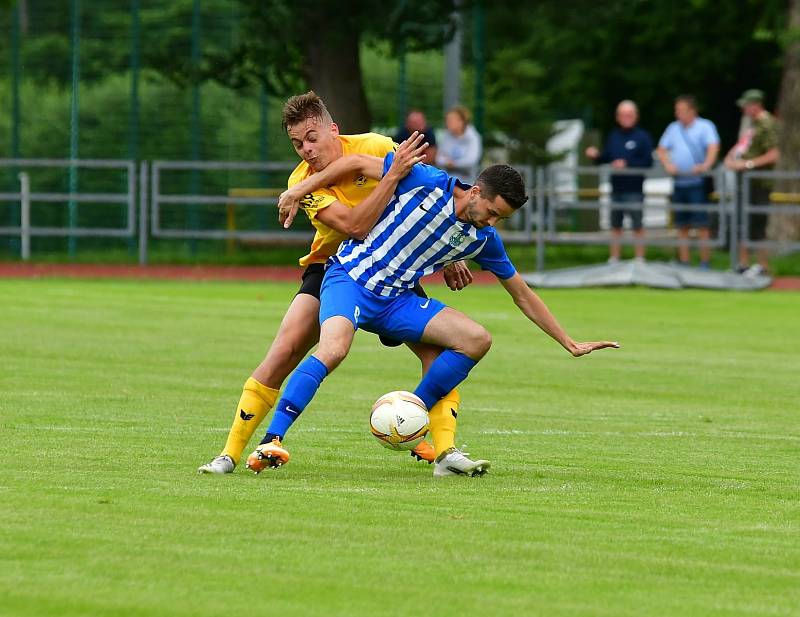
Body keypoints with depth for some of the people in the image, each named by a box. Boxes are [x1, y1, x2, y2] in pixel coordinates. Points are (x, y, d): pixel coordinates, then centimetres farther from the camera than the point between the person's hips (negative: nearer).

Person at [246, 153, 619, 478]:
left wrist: (570, 344, 13)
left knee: (476, 339, -10)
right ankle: (271, 441, -33)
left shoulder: (483, 239, 2)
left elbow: (522, 295, 13)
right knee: (334, 349, -34)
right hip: (349, 279, -6)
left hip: (396, 300, 6)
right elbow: (357, 163, -7)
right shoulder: (428, 183, -15)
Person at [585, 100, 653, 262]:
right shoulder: (613, 136, 13)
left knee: (637, 225, -2)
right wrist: (596, 156, -7)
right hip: (616, 188, 5)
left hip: (634, 189, -5)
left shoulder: (643, 137, -3)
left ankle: (639, 259, 3)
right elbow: (605, 158, 14)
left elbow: (648, 162, -9)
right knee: (615, 225, 10)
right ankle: (613, 258, 16)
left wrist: (627, 164, -17)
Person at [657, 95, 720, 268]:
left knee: (702, 225, -10)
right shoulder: (673, 128, 15)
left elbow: (713, 147, -15)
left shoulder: (705, 127, -2)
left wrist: (706, 165, -31)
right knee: (682, 226, 9)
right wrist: (667, 164, -4)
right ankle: (684, 262, 14)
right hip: (679, 181, 6)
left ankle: (704, 262, -8)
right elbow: (662, 149, 16)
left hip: (697, 181, -6)